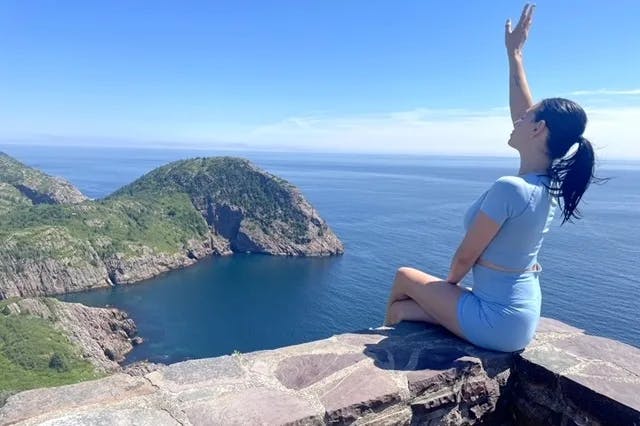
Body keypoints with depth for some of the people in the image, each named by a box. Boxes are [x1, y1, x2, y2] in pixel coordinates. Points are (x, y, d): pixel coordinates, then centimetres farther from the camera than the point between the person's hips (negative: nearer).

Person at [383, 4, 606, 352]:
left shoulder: (509, 188, -28)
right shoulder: (550, 185, -2)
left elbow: (465, 257, -19)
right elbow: (520, 108, 8)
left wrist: (448, 285, 2)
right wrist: (514, 53, 17)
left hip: (497, 320, -8)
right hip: (521, 317, 8)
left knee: (405, 277, 14)